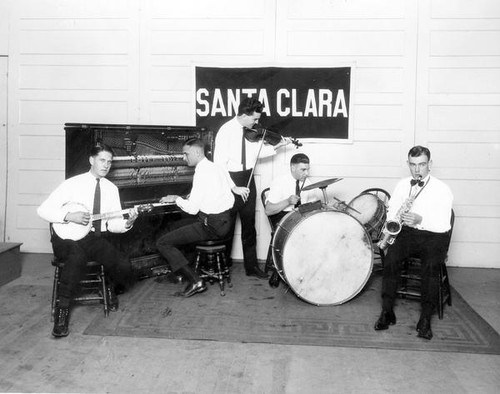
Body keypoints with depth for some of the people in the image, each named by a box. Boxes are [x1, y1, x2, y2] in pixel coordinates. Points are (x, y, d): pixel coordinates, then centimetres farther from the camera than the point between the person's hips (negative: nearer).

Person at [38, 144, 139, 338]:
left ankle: (113, 289, 18)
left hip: (96, 239, 4)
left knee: (124, 267, -19)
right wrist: (69, 216, -21)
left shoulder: (111, 188, 9)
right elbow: (43, 209, -8)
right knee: (77, 257, -39)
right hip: (67, 237, -4)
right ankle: (63, 308, -24)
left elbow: (114, 224, 5)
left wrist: (127, 222, -16)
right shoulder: (73, 184, -3)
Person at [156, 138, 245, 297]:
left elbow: (192, 209, -19)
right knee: (181, 224, 32)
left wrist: (176, 199, -1)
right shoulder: (218, 168, 11)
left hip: (211, 226, -10)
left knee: (162, 243, -6)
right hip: (224, 221, 10)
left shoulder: (202, 173, -17)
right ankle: (181, 271, 27)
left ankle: (195, 281, -13)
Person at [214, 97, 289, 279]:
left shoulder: (252, 132, 1)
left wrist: (277, 146, -1)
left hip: (247, 181, 5)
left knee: (249, 225, 10)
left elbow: (259, 151, 15)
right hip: (230, 182, -5)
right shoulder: (226, 131, -17)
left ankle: (251, 266, 20)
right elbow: (219, 165, -20)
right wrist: (234, 188, -23)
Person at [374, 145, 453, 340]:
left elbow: (444, 226, -10)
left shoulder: (442, 189, -3)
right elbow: (391, 213, 10)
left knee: (431, 265, -32)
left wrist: (420, 219, -26)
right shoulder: (402, 185, 10)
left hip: (433, 235, -2)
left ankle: (425, 319, -24)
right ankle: (387, 311, -21)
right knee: (391, 258, -27)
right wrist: (396, 221, -13)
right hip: (407, 232, 3)